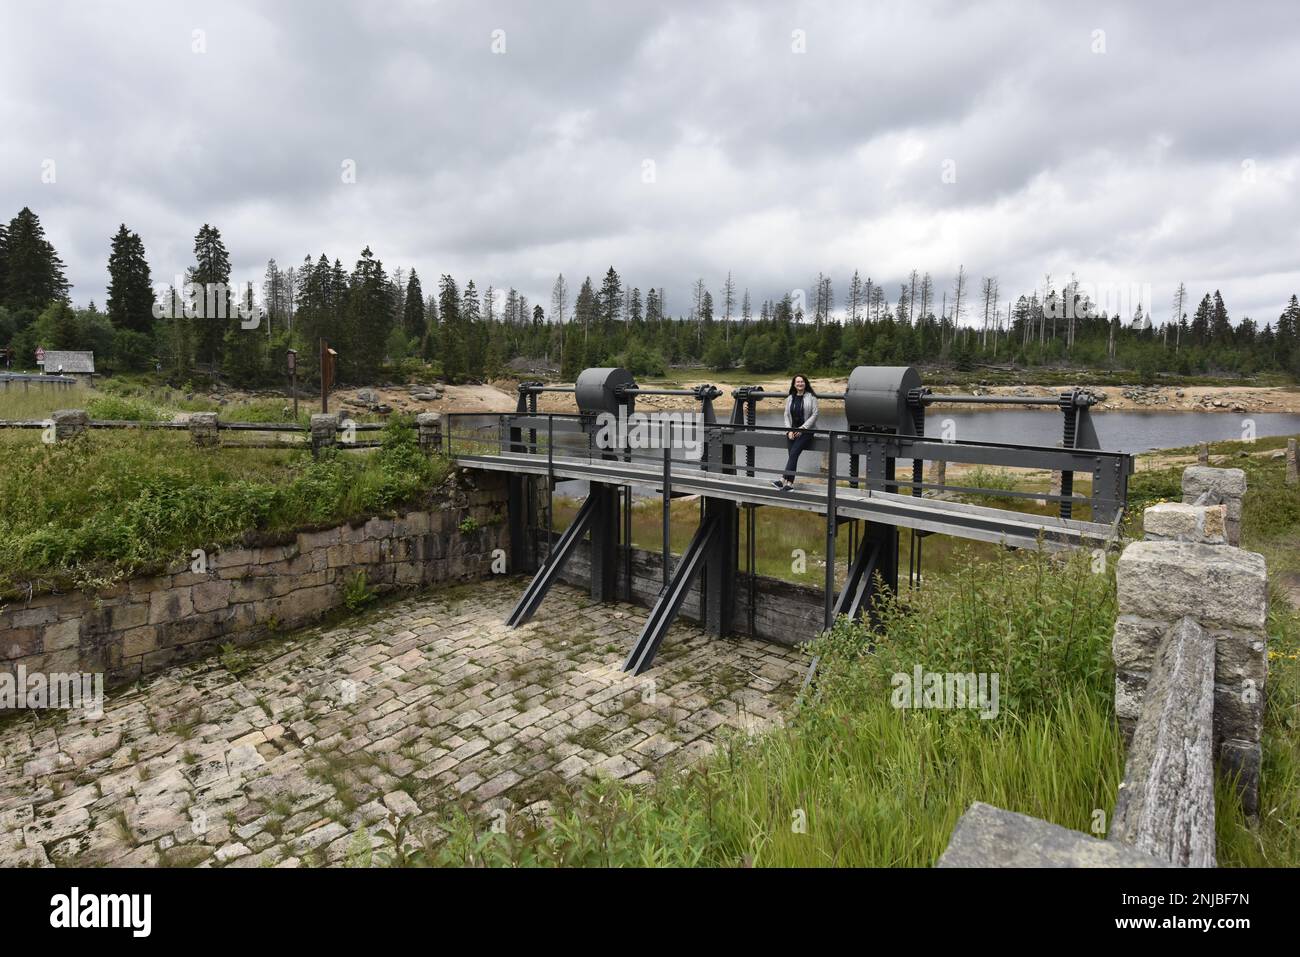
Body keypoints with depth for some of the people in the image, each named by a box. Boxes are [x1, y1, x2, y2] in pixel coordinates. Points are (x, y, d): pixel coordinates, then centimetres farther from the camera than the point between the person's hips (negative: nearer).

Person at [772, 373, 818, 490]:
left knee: (794, 453, -20)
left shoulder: (811, 397, 1)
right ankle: (789, 483, -10)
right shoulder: (790, 398, 14)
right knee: (792, 455, -7)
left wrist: (802, 428, -12)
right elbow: (786, 415, 12)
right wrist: (789, 431, -2)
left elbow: (814, 415, -5)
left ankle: (783, 480, -25)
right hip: (792, 430, 4)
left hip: (806, 431, -4)